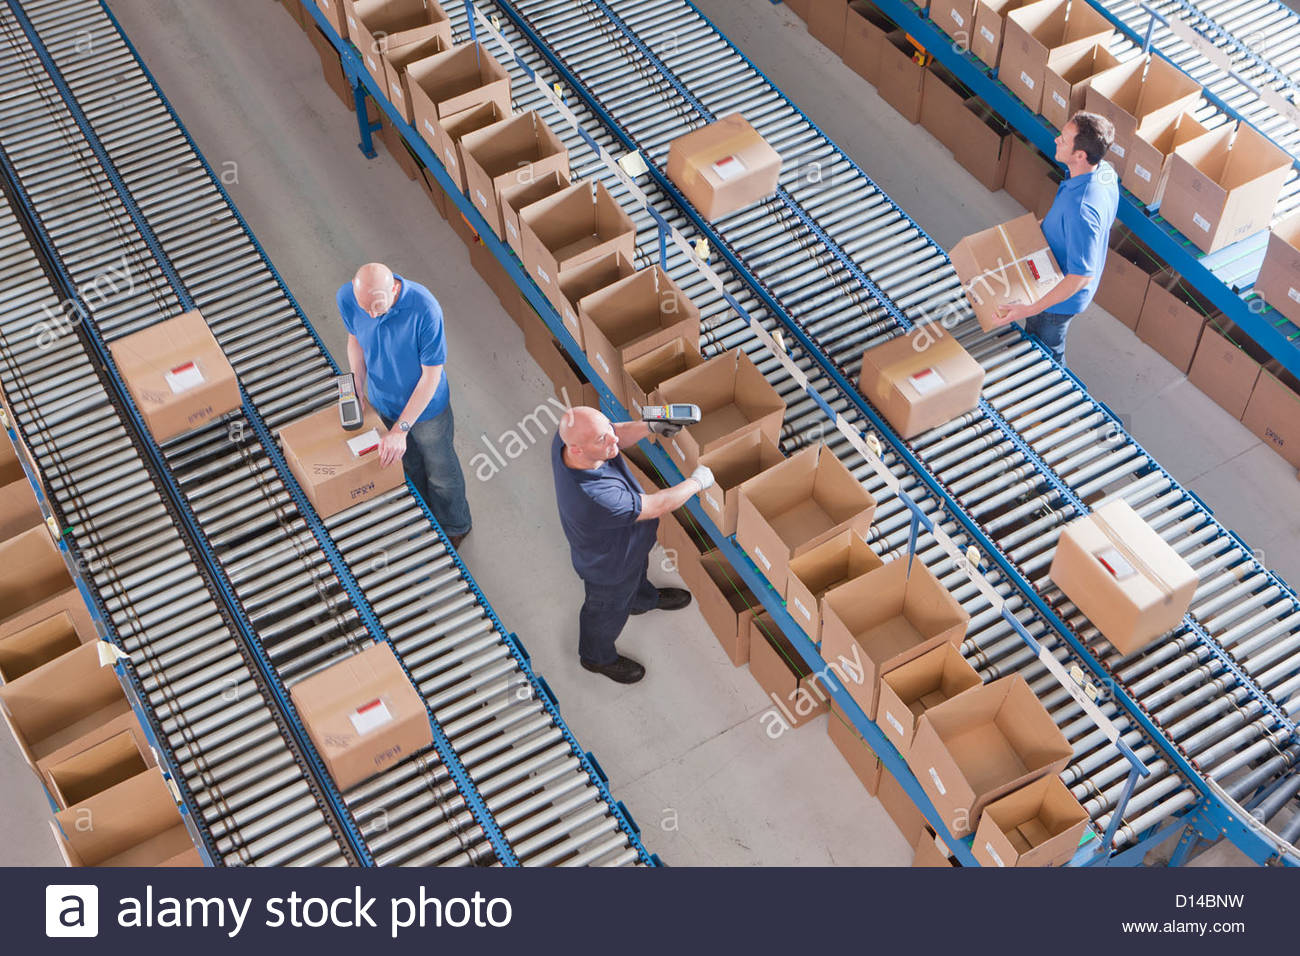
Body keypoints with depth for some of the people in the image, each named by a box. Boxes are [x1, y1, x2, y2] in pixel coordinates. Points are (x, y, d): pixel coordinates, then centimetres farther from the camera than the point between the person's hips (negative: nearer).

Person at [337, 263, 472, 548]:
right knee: (409, 467, 28)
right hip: (382, 402, 4)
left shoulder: (425, 309, -38)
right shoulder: (347, 298, -23)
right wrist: (357, 390, -10)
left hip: (426, 407, -4)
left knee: (440, 472, 20)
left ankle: (454, 528, 48)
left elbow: (431, 375, -28)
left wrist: (401, 429, -28)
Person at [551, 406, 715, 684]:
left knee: (638, 570, 39)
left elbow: (618, 435, -8)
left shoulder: (568, 435, -31)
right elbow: (656, 506, -38)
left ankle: (644, 599, 73)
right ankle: (598, 657, 58)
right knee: (609, 610, 26)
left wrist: (649, 427, -26)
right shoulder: (595, 499, -52)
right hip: (608, 563, -6)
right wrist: (697, 482, -22)